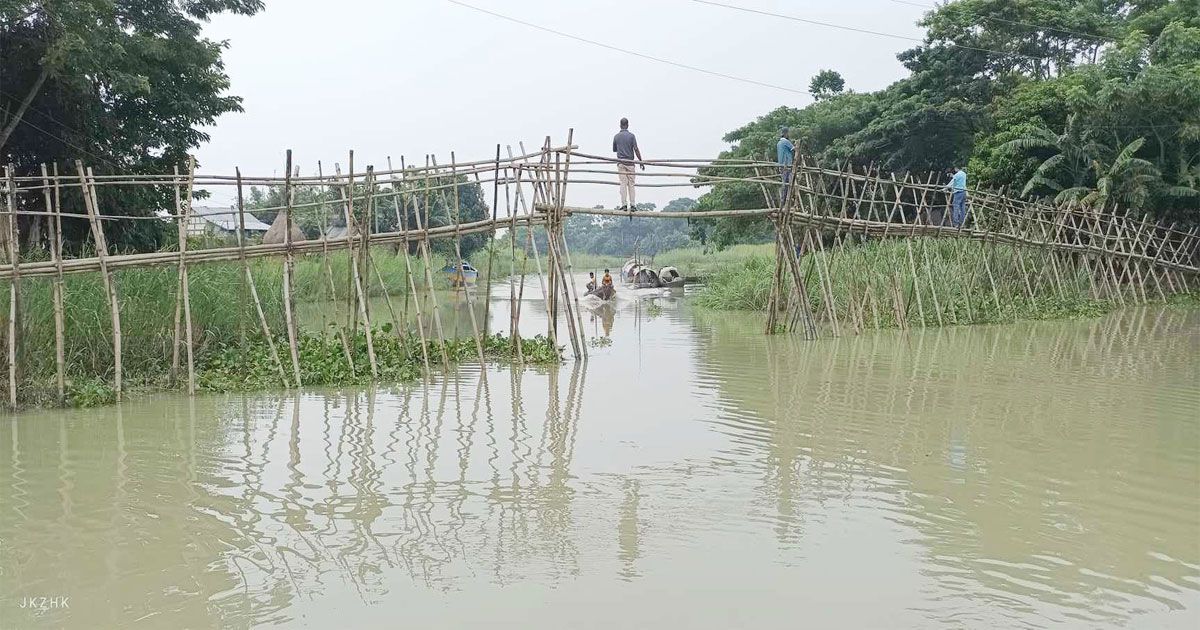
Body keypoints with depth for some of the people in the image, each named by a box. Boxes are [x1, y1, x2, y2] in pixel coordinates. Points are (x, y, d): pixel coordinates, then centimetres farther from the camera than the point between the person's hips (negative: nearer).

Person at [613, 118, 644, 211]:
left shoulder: (616, 136, 4)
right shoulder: (631, 136, -3)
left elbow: (614, 150, 14)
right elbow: (636, 149, -8)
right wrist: (641, 162, -4)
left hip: (620, 162, 1)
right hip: (630, 162, -1)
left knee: (623, 184, 0)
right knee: (631, 184, 3)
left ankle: (624, 204, -7)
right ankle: (632, 205, 0)